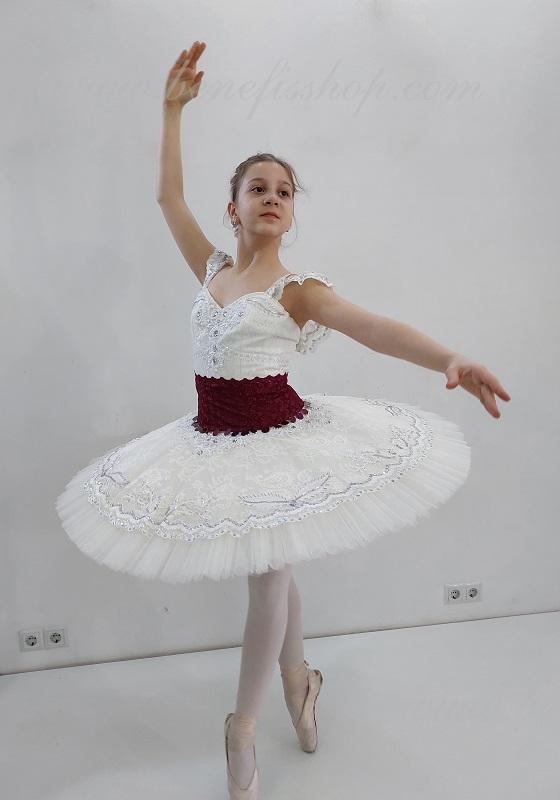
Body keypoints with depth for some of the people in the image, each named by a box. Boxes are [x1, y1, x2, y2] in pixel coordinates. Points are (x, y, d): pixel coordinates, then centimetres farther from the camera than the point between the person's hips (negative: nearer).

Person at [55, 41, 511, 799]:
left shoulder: (297, 288, -9)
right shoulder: (214, 269, 5)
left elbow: (374, 326, -24)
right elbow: (168, 196, 10)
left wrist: (450, 359, -40)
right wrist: (173, 109, 9)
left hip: (277, 437, -4)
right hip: (214, 441, 4)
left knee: (267, 576, 5)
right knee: (271, 571, 18)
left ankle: (243, 724, 25)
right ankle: (298, 674, 42)